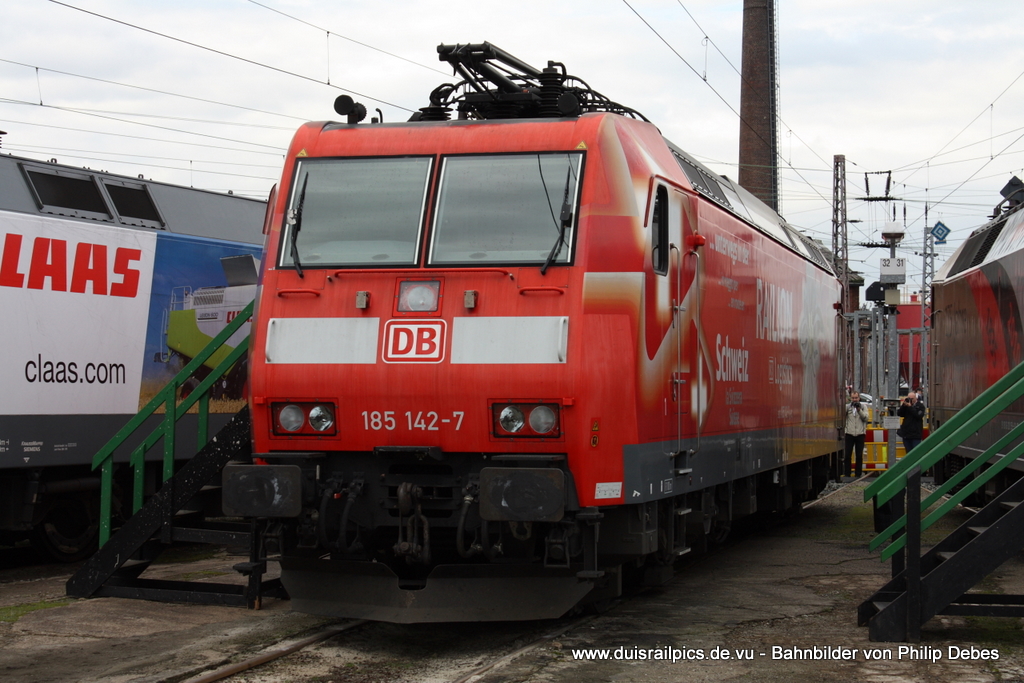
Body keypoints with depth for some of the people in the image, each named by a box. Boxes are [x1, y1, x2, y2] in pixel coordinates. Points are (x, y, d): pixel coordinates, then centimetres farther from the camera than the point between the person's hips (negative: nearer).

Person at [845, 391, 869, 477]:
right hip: (849, 434, 0)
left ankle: (858, 474, 13)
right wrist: (849, 406, -21)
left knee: (859, 455, 6)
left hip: (860, 434, 0)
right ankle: (847, 473, 4)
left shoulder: (863, 407, 8)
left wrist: (859, 410, -15)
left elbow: (865, 418, -3)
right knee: (847, 454, -3)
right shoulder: (847, 406, 7)